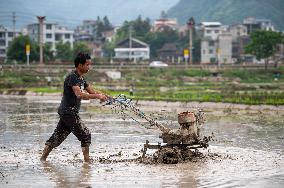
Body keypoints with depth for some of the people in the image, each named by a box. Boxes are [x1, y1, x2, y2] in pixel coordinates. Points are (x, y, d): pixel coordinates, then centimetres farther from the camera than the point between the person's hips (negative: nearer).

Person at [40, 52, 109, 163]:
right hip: (68, 112, -10)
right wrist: (98, 96, -29)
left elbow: (92, 91, 16)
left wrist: (103, 96, -3)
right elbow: (79, 94, -29)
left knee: (58, 136, 11)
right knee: (85, 134, -6)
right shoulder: (72, 77, -16)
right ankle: (87, 160, -2)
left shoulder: (81, 78, 15)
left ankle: (43, 158, 15)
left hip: (66, 112, 10)